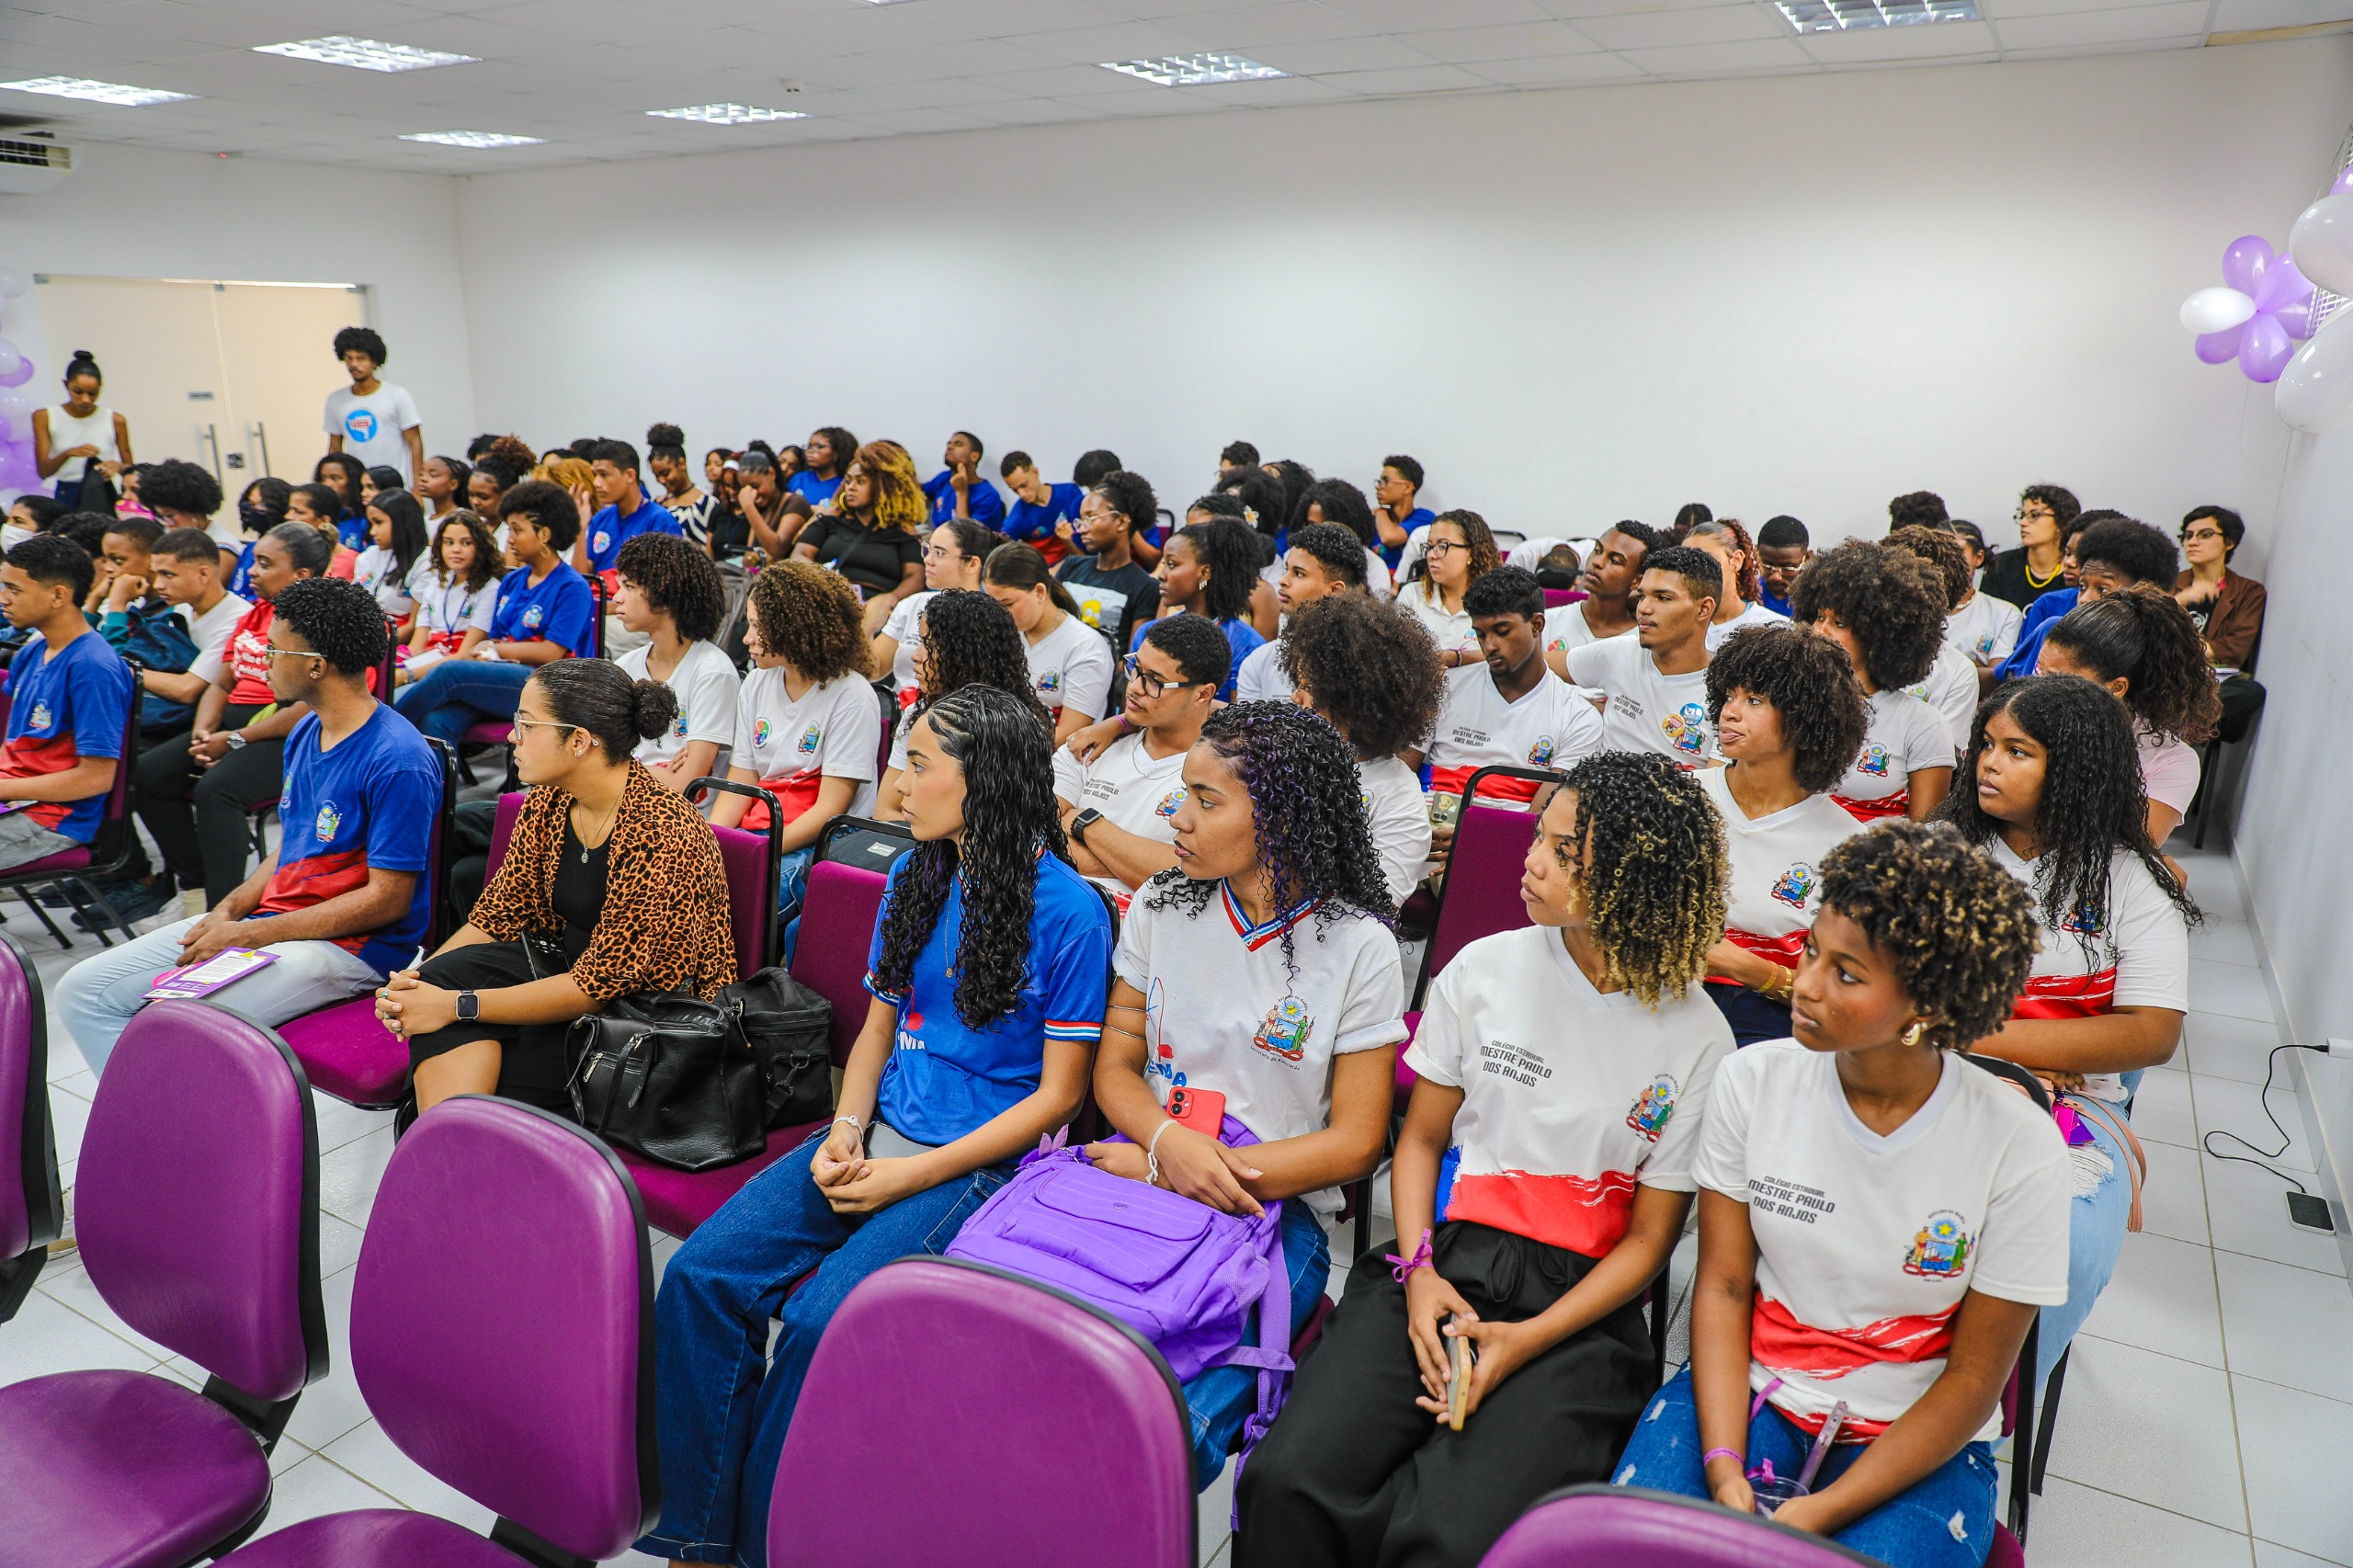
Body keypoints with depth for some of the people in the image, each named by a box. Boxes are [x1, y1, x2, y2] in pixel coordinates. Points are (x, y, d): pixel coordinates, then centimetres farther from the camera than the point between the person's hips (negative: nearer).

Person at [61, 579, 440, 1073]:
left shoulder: (397, 762, -20)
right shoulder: (305, 732, 11)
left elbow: (387, 899, -20)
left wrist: (247, 935, -16)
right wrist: (229, 910, 1)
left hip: (345, 947, -10)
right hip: (270, 921, 10)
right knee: (81, 991, 5)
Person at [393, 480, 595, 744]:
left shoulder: (573, 588, -3)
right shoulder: (511, 582, 20)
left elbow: (551, 652, -11)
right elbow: (495, 641, 18)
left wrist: (493, 650, -1)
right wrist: (485, 650, -7)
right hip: (501, 677, 6)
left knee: (450, 672, -26)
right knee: (435, 721, -24)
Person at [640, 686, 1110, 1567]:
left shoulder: (1067, 913, -11)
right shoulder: (913, 878, 10)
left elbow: (1057, 1095, -9)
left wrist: (912, 1174, -14)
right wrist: (846, 1130, -3)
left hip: (978, 1161, -6)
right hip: (879, 1134, 6)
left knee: (821, 1316, -25)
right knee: (701, 1273, -12)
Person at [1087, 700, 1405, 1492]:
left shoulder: (1358, 947, -6)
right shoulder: (1160, 909, 6)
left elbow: (1354, 1142, -6)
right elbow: (1116, 1065, 11)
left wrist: (1174, 1173, -13)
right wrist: (1167, 1142, -14)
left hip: (1275, 1210, -3)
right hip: (1144, 1171, 4)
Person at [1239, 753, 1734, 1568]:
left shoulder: (1697, 1040, -2)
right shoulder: (1484, 969, 4)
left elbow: (1648, 1240, 2)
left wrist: (1524, 1341, -11)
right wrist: (1418, 1271, -5)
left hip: (1578, 1306, -1)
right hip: (1444, 1264, 2)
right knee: (1284, 1481, -22)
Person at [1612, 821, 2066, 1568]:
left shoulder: (2018, 1148, -14)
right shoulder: (1754, 1080, -9)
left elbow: (1973, 1379, -8)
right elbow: (1722, 1287, -4)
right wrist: (1724, 1468, -16)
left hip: (1919, 1438, -1)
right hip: (1748, 1389, 1)